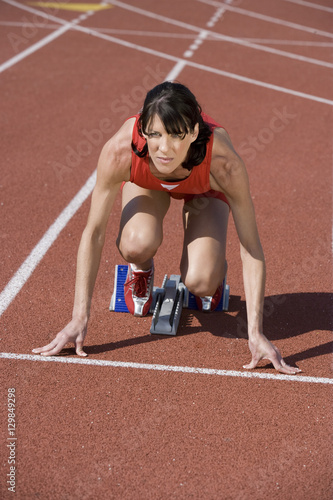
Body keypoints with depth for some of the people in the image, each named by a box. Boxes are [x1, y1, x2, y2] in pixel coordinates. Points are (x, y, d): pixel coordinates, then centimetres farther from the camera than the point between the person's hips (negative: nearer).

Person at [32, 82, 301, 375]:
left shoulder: (223, 163, -43)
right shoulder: (120, 150, -40)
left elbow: (251, 249, -33)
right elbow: (94, 233, -29)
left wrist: (256, 333, -36)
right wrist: (79, 320, -28)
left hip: (204, 188, 0)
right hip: (145, 181, 1)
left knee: (199, 281, -24)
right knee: (137, 245, -32)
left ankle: (214, 270, 15)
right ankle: (140, 271, 6)